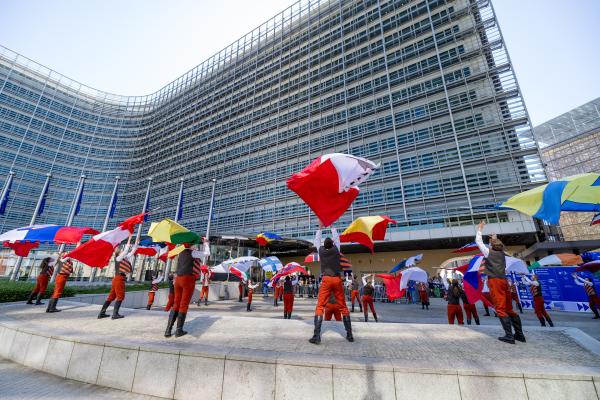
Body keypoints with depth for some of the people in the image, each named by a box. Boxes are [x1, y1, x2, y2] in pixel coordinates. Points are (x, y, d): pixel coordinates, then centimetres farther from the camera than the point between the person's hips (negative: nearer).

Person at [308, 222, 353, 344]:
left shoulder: (321, 250, 5)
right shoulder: (336, 249, 5)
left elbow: (317, 240, 22)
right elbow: (337, 238, 21)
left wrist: (320, 227, 32)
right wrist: (332, 226, 33)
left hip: (326, 280, -1)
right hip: (337, 280, 2)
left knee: (320, 306, -3)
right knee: (343, 306, 11)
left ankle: (316, 336, -11)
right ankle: (349, 335, 17)